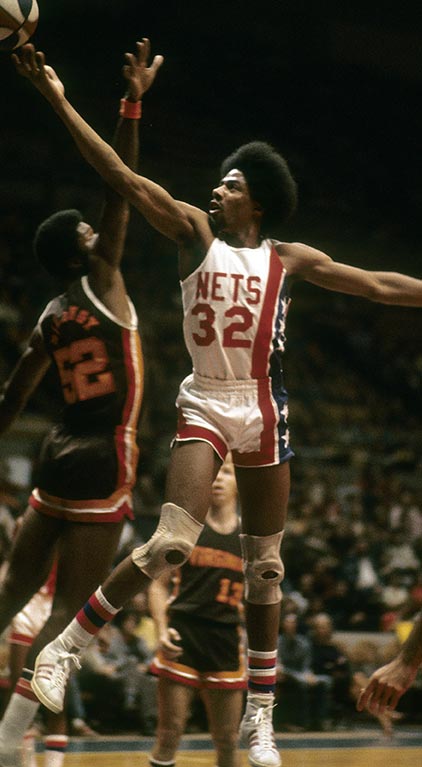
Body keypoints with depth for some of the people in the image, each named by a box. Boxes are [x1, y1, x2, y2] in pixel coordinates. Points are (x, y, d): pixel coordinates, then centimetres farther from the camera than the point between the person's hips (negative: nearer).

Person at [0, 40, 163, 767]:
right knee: (67, 608, -4)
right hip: (101, 463, -7)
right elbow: (119, 192, -13)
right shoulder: (100, 283, -8)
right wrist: (132, 103, -13)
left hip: (58, 455, 7)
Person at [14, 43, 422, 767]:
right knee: (171, 542, -21)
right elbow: (123, 178, -5)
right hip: (205, 406, -2)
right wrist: (59, 102, -13)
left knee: (264, 565, 7)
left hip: (263, 410, 2)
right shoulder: (195, 232, 4)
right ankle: (63, 646, -8)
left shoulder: (289, 260, 8)